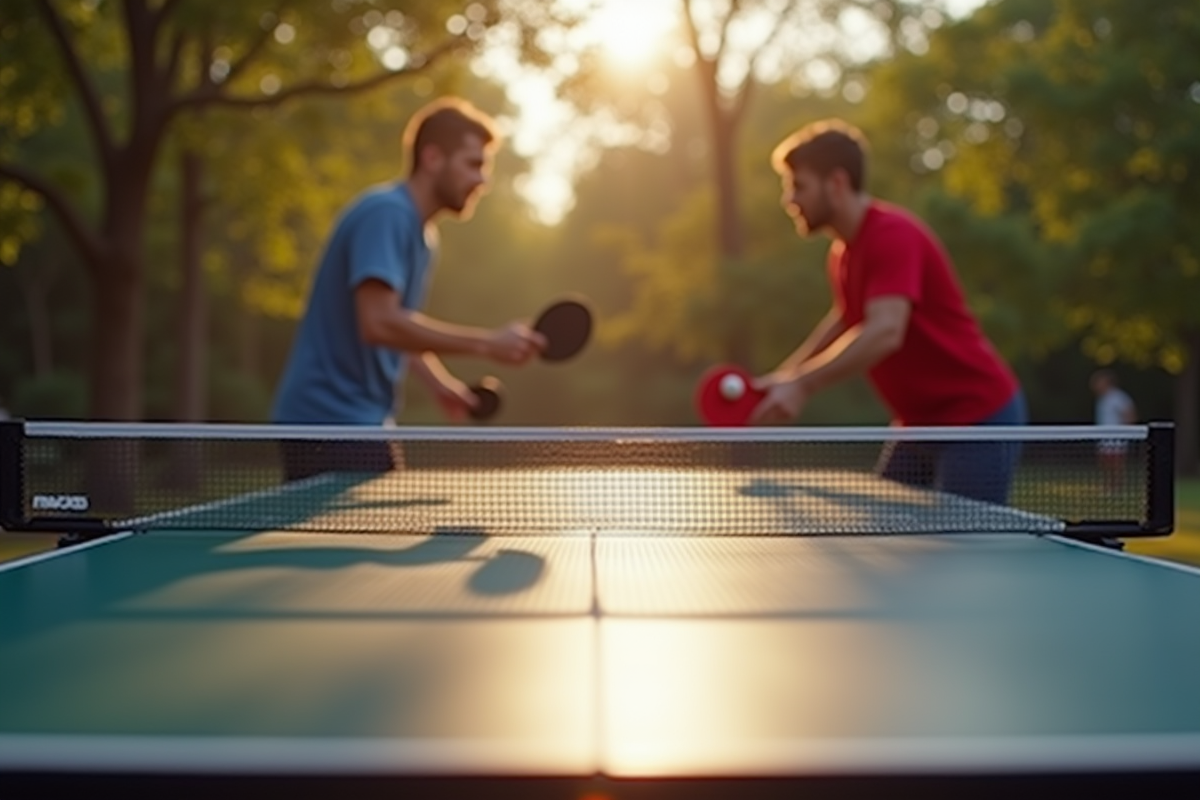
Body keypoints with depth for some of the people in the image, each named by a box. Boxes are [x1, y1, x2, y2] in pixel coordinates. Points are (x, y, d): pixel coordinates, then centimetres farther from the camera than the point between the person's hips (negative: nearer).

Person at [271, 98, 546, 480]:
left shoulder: (421, 231, 14)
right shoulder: (385, 213, -16)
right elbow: (378, 323, -28)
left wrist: (438, 382, 9)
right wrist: (488, 343, -26)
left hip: (363, 420, 10)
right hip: (330, 422, -10)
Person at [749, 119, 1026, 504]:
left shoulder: (893, 235, -20)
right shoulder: (842, 254, 8)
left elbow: (884, 332, -34)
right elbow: (845, 318, 26)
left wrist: (802, 386, -38)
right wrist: (784, 375, 15)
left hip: (978, 417, -9)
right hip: (918, 422, 9)